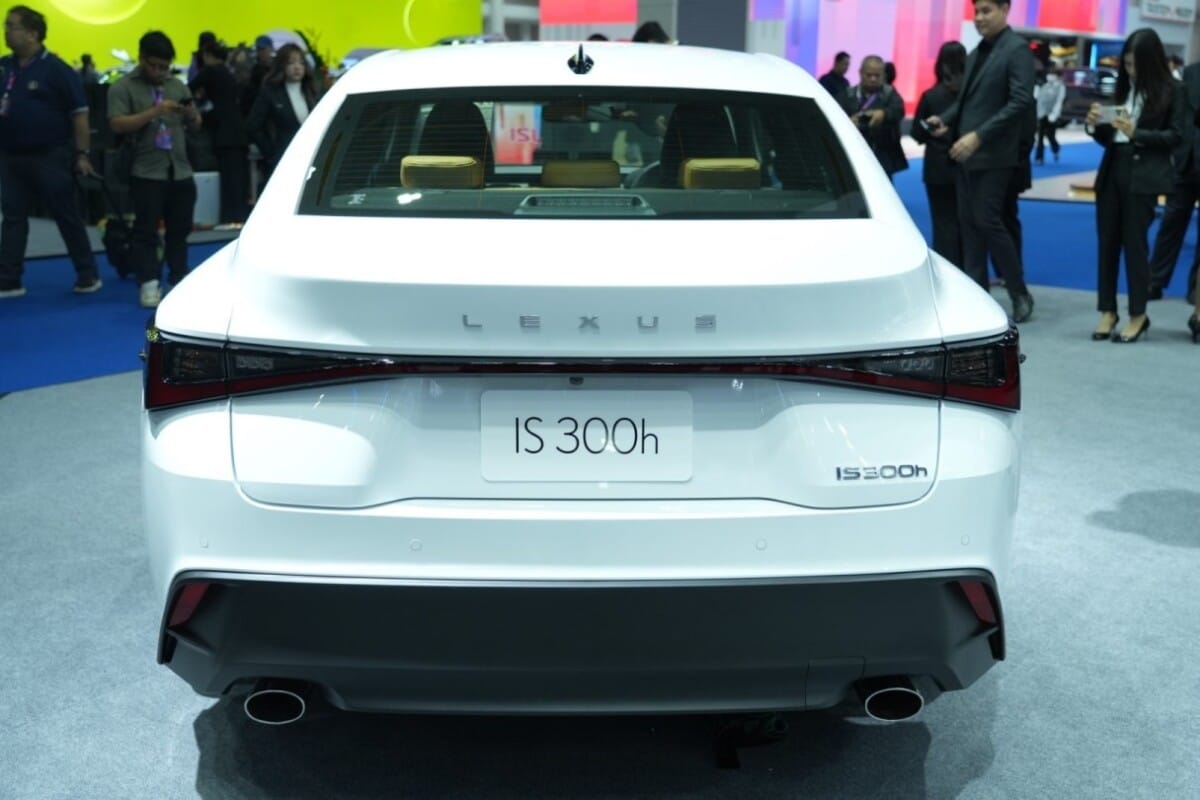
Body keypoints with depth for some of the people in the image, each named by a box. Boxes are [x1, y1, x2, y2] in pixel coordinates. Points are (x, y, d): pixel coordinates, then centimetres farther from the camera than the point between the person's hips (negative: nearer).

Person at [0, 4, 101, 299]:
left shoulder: (56, 69, -9)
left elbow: (79, 113, -9)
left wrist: (82, 154, -11)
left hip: (50, 156, -6)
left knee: (68, 218, 3)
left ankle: (88, 275, 15)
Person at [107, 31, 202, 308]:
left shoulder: (177, 85, 14)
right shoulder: (123, 87, -1)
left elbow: (196, 124, 16)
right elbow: (118, 124, -14)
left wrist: (191, 114, -8)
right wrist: (154, 112, -21)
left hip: (181, 171, 5)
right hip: (146, 173, -5)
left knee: (179, 229, 10)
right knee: (146, 230, -4)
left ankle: (180, 280, 18)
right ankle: (148, 284, -4)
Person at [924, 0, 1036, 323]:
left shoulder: (1017, 49, -8)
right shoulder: (977, 52, 16)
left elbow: (1021, 102, -17)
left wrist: (978, 136, -22)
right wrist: (945, 119, 0)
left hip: (992, 154, -8)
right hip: (965, 152, 8)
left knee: (988, 222, -8)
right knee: (969, 223, 7)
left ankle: (1020, 295, 6)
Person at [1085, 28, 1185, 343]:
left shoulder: (1172, 91, -1)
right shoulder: (1122, 89, 11)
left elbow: (1175, 137, -3)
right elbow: (1108, 139, 13)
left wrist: (1136, 133, -15)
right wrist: (1095, 125, -8)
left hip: (1144, 176, -4)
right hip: (1112, 171, 5)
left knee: (1134, 242, -2)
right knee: (1107, 242, 5)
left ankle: (1138, 315, 8)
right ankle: (1107, 311, 13)